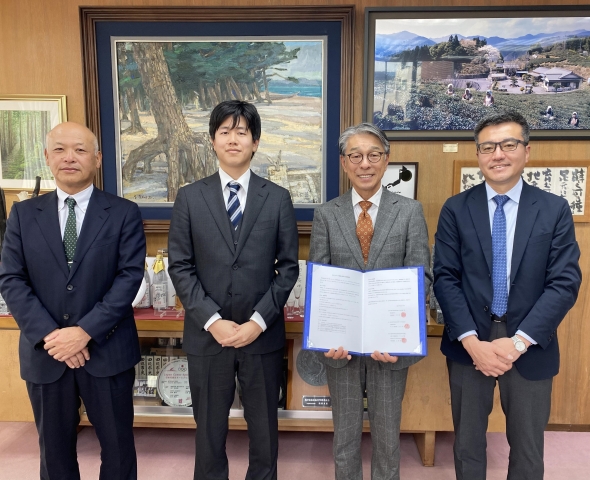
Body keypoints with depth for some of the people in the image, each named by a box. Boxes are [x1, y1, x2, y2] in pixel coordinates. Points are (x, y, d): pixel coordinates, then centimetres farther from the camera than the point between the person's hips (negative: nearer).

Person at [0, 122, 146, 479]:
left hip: (107, 350, -2)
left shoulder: (124, 213, -3)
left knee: (118, 444, 13)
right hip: (45, 352, 2)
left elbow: (130, 276, -10)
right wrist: (50, 336, -13)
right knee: (54, 448, 19)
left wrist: (85, 331, -18)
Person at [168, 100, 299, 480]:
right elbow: (180, 267, -2)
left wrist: (258, 321, -11)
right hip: (206, 335, 0)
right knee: (209, 429, 16)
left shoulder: (278, 198, 0)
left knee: (264, 428, 16)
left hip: (263, 334, 0)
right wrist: (212, 321, -11)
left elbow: (288, 267, -1)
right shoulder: (190, 198, 1)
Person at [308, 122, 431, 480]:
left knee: (388, 433, 17)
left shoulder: (410, 211, -1)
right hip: (341, 343, 1)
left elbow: (420, 276, -7)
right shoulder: (326, 214, 1)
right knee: (345, 433, 18)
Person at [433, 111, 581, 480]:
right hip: (469, 343, 0)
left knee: (528, 448, 18)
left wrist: (519, 342, -16)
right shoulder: (456, 209, -1)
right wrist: (472, 341, -16)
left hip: (530, 347, 0)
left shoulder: (555, 210, -1)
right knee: (468, 442, 17)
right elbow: (445, 279, -6)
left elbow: (565, 282, -8)